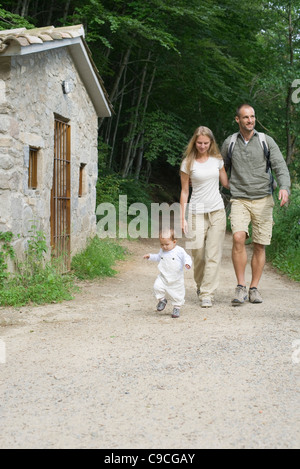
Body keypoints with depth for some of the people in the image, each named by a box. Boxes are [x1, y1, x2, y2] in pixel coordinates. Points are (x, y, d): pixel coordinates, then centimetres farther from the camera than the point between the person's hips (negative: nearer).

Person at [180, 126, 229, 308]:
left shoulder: (217, 160, 8)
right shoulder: (188, 163, 1)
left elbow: (226, 183, 19)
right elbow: (185, 191, 4)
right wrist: (183, 217, 0)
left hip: (217, 211, 2)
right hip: (197, 211, -2)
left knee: (214, 254, -4)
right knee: (198, 252, -6)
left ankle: (207, 294, -2)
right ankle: (200, 284, 22)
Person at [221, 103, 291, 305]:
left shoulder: (267, 141, 0)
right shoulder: (229, 143, 5)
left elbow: (281, 167, -7)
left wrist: (284, 187, -25)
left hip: (263, 200, 0)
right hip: (239, 200, 0)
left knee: (260, 246, 2)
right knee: (238, 238, -21)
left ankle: (254, 288, 15)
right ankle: (241, 287, -15)